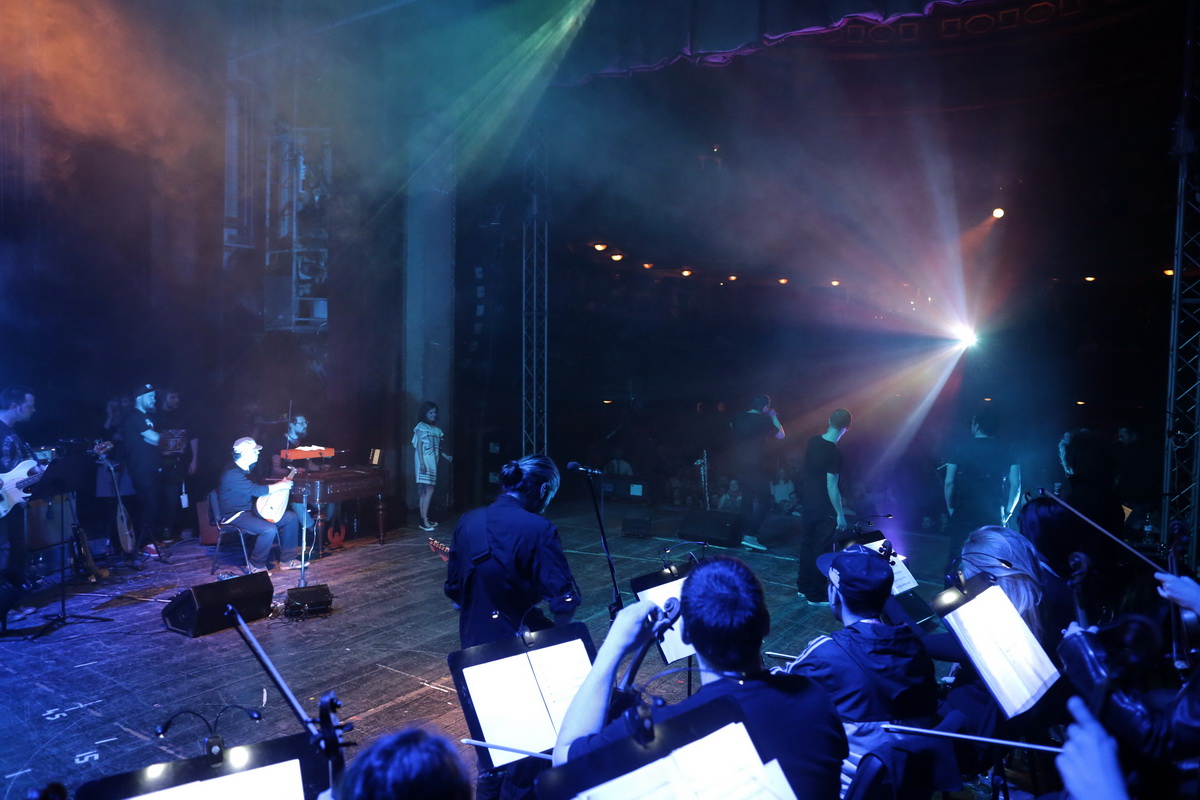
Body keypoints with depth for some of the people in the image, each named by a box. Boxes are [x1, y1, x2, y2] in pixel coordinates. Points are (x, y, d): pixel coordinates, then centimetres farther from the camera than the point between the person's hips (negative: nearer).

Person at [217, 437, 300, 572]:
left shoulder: (246, 469, 10)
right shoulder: (232, 473, -23)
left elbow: (259, 485, 19)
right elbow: (256, 490, -28)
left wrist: (282, 484, 5)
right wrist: (281, 485, -18)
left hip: (252, 509, 10)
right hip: (236, 515, -10)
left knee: (291, 517, 1)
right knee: (270, 529, -32)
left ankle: (287, 560, 6)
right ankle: (257, 565, -9)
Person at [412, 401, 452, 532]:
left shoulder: (436, 429, 17)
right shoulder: (421, 427, -3)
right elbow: (418, 446, -9)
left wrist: (446, 457, 5)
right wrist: (422, 462, -17)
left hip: (433, 463, 7)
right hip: (425, 462, -7)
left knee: (424, 491, 7)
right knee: (428, 490, -13)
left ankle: (424, 519, 8)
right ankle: (424, 520, -13)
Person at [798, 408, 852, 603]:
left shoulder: (813, 441, -1)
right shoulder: (834, 453, -23)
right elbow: (831, 487, -22)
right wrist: (840, 514, -15)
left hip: (808, 505, 7)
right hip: (824, 511, -7)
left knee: (807, 546, 18)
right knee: (822, 552, 4)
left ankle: (803, 587, 31)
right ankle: (816, 596, 13)